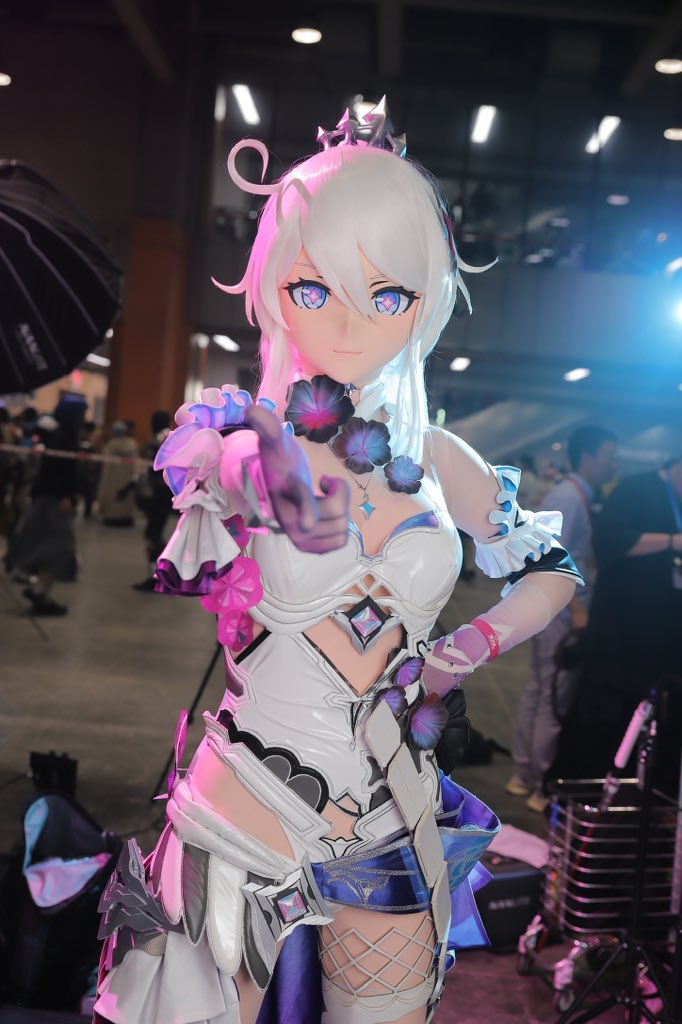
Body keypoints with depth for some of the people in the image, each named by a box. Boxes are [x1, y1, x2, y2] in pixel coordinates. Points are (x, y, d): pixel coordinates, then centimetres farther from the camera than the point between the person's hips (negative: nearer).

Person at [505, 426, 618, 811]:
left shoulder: (580, 498, 13)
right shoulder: (567, 498, -16)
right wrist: (577, 610, -22)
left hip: (558, 611, 10)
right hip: (560, 612, -10)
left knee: (538, 694, 16)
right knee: (555, 702, -1)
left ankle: (524, 777, 27)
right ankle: (543, 789, 10)